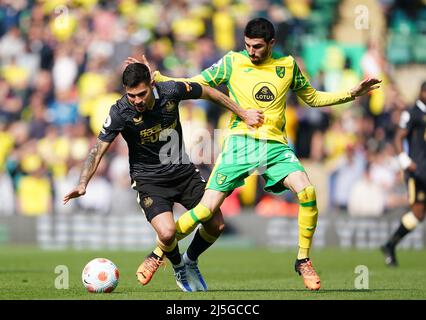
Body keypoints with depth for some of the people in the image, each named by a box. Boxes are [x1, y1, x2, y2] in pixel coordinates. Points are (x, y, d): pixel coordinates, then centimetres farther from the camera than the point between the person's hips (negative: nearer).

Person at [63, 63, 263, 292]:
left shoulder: (171, 91, -16)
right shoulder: (120, 113, -22)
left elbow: (208, 92, 2)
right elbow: (98, 149, -16)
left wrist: (243, 114, 9)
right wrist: (82, 184, -29)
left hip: (183, 171, 3)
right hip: (149, 179, -3)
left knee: (215, 225, 1)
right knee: (167, 233, -24)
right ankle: (179, 268, 11)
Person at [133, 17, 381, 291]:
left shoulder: (288, 65, 10)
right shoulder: (233, 62, 4)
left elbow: (313, 98, 22)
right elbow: (193, 86, 7)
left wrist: (352, 94, 14)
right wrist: (155, 76, -4)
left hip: (275, 145, 2)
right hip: (240, 142, -2)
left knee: (307, 191, -23)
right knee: (208, 208, -10)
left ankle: (303, 260, -6)